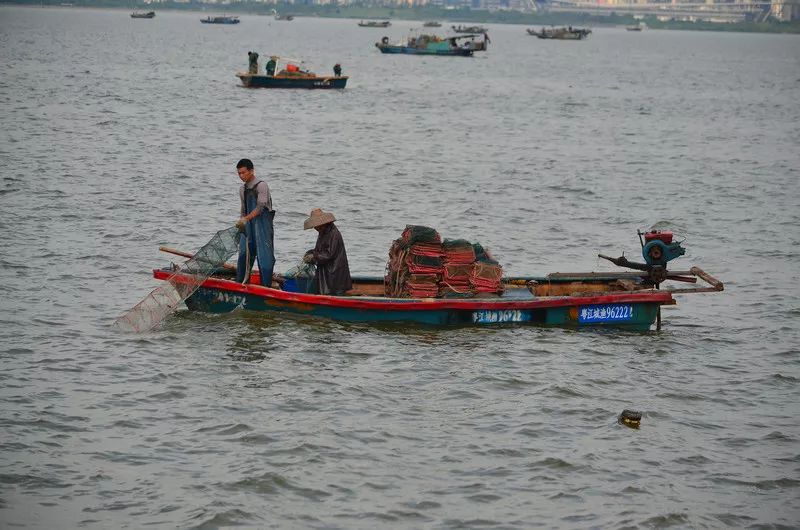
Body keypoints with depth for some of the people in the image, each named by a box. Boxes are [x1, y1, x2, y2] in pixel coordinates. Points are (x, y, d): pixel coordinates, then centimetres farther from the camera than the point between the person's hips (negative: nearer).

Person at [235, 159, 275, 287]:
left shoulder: (261, 186, -8)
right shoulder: (242, 189, 14)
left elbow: (260, 207, -19)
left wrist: (246, 219, -29)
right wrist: (241, 223, 14)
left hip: (262, 225, -7)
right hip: (248, 227, 7)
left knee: (264, 255, -7)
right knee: (244, 254, 6)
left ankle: (266, 285, -5)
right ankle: (239, 282, 12)